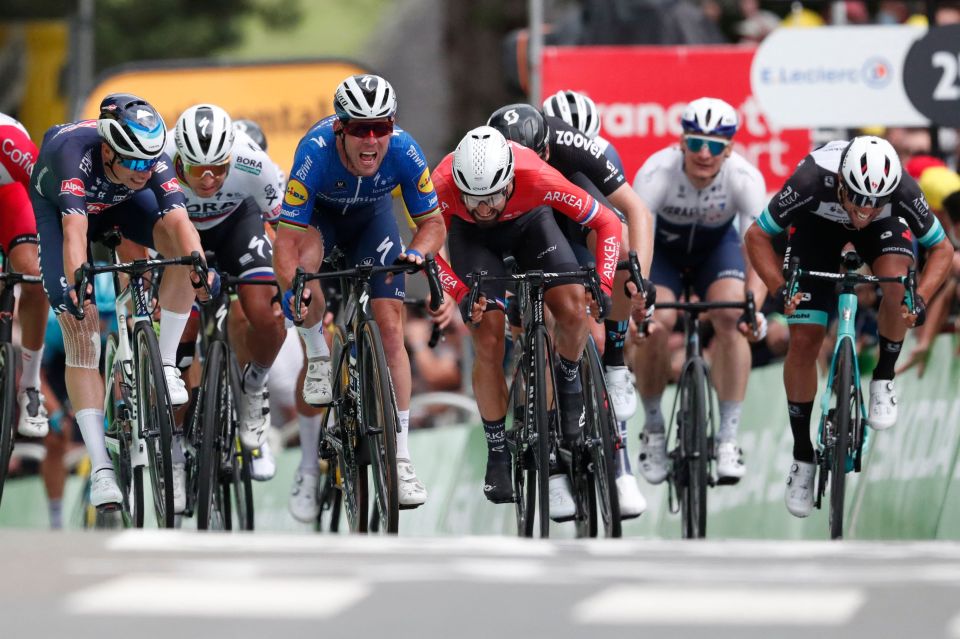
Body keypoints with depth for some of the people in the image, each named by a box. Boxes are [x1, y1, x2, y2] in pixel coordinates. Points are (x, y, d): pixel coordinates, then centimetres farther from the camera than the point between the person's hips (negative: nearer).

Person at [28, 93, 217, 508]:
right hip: (54, 207, -3)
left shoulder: (155, 159, -32)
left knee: (182, 245, -28)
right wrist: (76, 284, -64)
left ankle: (166, 363, -13)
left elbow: (177, 220, -42)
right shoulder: (74, 150, -41)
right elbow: (75, 228, -50)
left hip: (117, 205, 3)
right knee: (79, 328, -16)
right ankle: (101, 469, -18)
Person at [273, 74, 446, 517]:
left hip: (371, 216, 2)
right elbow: (287, 243, -38)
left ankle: (400, 459, -6)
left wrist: (417, 251, -41)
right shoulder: (316, 152, -39)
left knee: (390, 326, -10)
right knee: (306, 259, -36)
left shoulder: (403, 152, -33)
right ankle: (319, 360, -11)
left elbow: (434, 222, -20)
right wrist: (293, 288, -56)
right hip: (319, 214, -2)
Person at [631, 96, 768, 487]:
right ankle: (653, 431, -2)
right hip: (662, 245, -1)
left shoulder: (744, 178, -31)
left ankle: (728, 439, -16)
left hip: (716, 244, 1)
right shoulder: (657, 172, -35)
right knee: (654, 323, -25)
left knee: (731, 319, -25)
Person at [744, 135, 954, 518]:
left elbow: (942, 248, -20)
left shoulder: (903, 189, -37)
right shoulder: (812, 181, -41)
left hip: (886, 226, 0)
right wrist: (780, 289, -39)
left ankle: (883, 381, -9)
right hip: (817, 223, 0)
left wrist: (921, 299, -36)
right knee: (804, 340, -8)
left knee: (898, 278, -33)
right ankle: (802, 456, 8)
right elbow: (757, 236, -25)